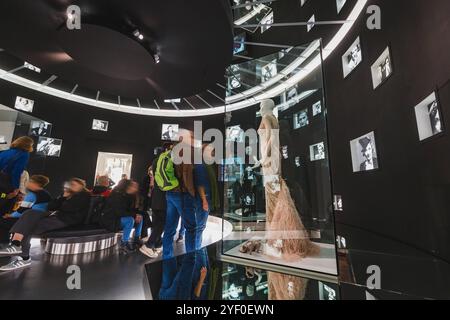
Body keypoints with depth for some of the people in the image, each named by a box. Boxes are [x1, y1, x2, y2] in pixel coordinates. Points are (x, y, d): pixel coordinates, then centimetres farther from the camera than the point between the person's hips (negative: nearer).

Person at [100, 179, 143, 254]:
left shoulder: (128, 196, 3)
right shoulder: (117, 195, -21)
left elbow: (131, 209, 6)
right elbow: (119, 212, -30)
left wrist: (137, 214, -15)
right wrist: (134, 215, -28)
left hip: (119, 218, 9)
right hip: (109, 220, -9)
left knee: (139, 218, 0)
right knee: (130, 220, -32)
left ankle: (136, 241, 8)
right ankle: (123, 245, -23)